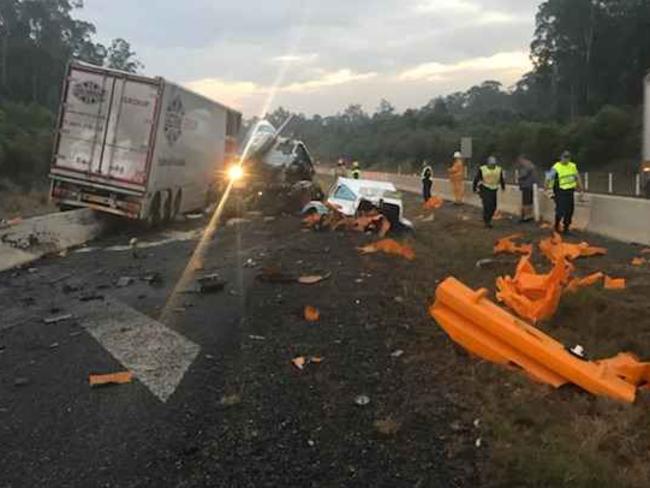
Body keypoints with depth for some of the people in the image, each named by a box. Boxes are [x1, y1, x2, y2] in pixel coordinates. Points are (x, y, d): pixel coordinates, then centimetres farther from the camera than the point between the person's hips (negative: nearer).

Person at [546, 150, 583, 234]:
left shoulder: (573, 166, 7)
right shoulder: (556, 168, -11)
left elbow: (577, 177, 17)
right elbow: (548, 179, -9)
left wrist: (581, 188, 17)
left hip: (570, 192, 6)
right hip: (560, 193, -6)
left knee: (569, 211, 8)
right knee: (560, 211, -8)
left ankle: (566, 228, 22)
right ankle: (557, 226, 15)